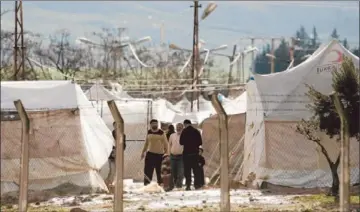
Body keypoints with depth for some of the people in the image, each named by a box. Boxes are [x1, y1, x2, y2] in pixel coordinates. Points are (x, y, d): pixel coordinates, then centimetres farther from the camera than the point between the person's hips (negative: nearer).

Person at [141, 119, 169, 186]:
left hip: (160, 154, -3)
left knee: (159, 171, -1)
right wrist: (143, 152, 19)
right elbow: (146, 143, 19)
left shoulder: (161, 133, -4)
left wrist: (166, 153, -8)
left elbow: (165, 143, -2)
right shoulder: (149, 132, 8)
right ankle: (146, 184, -1)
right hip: (150, 153, 3)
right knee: (148, 170, -3)